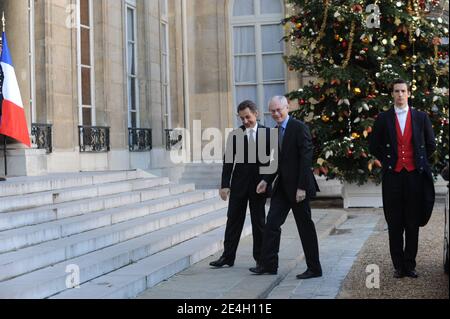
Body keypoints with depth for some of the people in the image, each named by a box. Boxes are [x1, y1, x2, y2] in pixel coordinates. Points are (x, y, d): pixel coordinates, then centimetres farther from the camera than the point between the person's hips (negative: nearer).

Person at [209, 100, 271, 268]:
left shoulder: (267, 133, 0)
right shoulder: (235, 135, 0)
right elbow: (228, 161, 0)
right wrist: (225, 185, -6)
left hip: (259, 183, -1)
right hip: (239, 184, 1)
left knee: (259, 222, 7)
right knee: (233, 220, 5)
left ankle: (260, 258, 17)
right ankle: (228, 256, 13)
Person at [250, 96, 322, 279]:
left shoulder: (299, 128, -12)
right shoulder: (275, 131, 12)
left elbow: (306, 158, -17)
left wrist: (302, 187, -20)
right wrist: (266, 180, 5)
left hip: (297, 186, -7)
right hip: (282, 186, 7)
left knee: (305, 227, 2)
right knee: (272, 223, 5)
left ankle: (314, 268, 12)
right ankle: (268, 264, 13)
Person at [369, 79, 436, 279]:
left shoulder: (421, 117, 7)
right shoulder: (383, 119, 5)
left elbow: (430, 145, 14)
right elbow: (374, 146, 11)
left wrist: (420, 162, 8)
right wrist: (387, 161, 6)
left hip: (415, 175, 0)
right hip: (392, 175, 0)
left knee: (413, 223, 3)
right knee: (394, 224, 2)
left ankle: (410, 264, 11)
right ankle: (398, 266, 9)